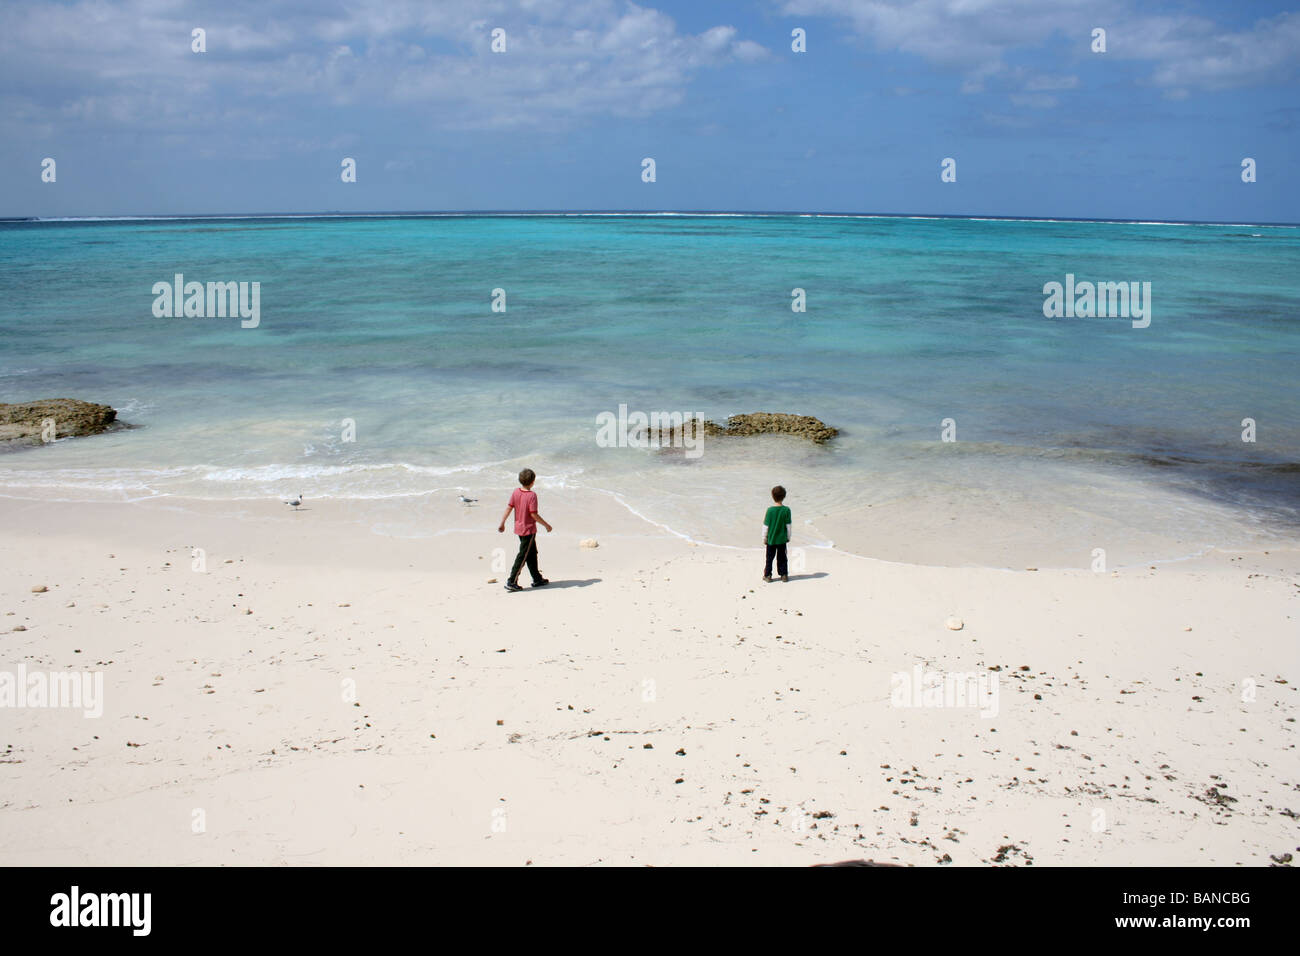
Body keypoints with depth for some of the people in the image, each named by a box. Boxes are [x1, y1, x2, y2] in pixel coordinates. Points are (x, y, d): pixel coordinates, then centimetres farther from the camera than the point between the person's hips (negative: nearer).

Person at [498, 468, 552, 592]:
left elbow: (509, 508, 2)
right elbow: (534, 514, -20)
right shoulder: (532, 495, -19)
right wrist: (546, 525, -10)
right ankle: (512, 582, -4)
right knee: (523, 556, -3)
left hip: (519, 528, 8)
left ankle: (537, 579, 28)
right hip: (529, 529, -8)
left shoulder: (516, 492, 0)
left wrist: (502, 523, 10)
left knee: (532, 553, 19)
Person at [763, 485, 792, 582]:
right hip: (782, 539, 1)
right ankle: (784, 575, 18)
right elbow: (788, 526, -5)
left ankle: (767, 575, 15)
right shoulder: (786, 510, -11)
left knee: (769, 557, 11)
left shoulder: (770, 510, -15)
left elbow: (766, 526, -9)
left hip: (771, 539, -1)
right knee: (782, 557, 14)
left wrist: (764, 538, 2)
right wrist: (788, 537, 8)